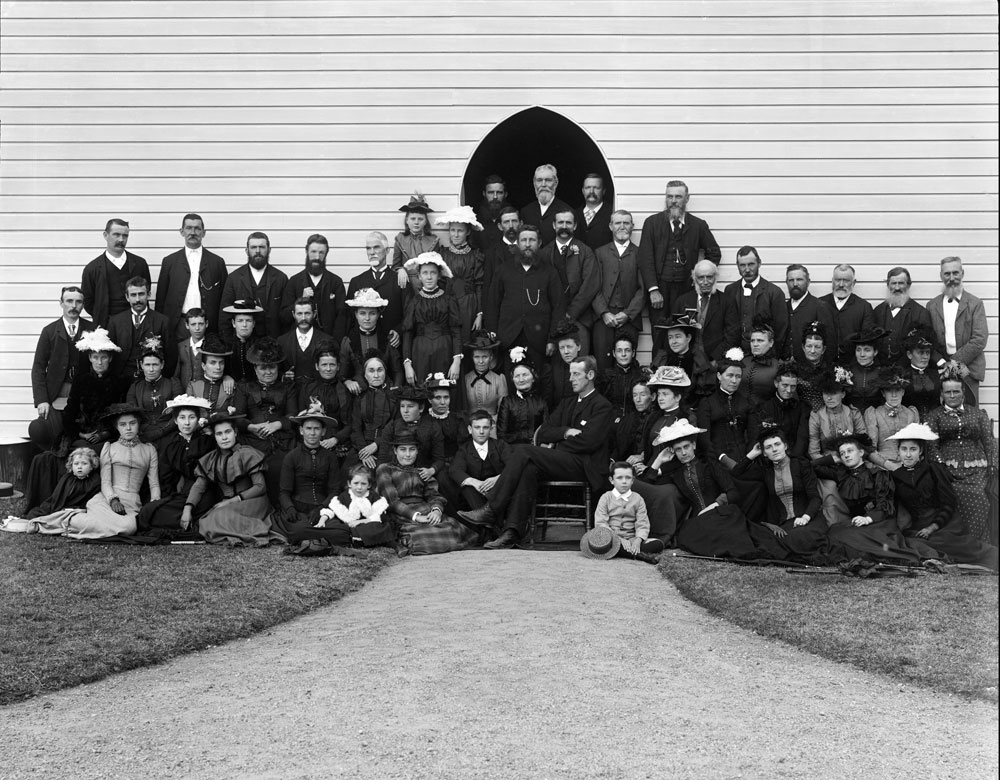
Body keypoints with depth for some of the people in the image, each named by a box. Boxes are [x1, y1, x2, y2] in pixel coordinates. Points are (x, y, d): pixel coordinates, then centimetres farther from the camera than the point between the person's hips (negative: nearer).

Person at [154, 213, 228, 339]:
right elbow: (160, 298, 10)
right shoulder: (169, 261, 10)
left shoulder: (217, 262, 8)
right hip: (177, 327, 0)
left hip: (208, 326, 0)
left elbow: (224, 300, 6)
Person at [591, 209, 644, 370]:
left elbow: (643, 289, 2)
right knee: (602, 364, -6)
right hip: (603, 316, 1)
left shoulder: (640, 253, 9)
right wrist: (604, 313, -7)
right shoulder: (600, 252, 14)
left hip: (629, 318, -1)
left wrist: (628, 313, -9)